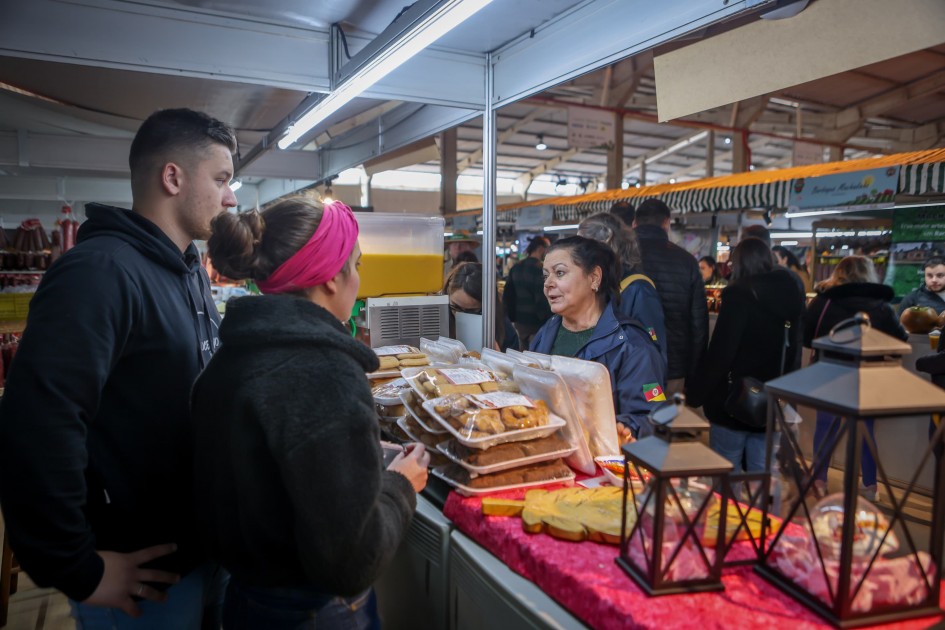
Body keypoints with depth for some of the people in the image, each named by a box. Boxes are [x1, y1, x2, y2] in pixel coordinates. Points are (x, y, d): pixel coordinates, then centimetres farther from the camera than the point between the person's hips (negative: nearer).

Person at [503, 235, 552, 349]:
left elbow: (507, 295, 12)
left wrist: (512, 318, 18)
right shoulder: (539, 268, -15)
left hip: (519, 321, 8)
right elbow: (542, 299, -19)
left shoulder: (516, 267, 9)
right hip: (536, 322, -8)